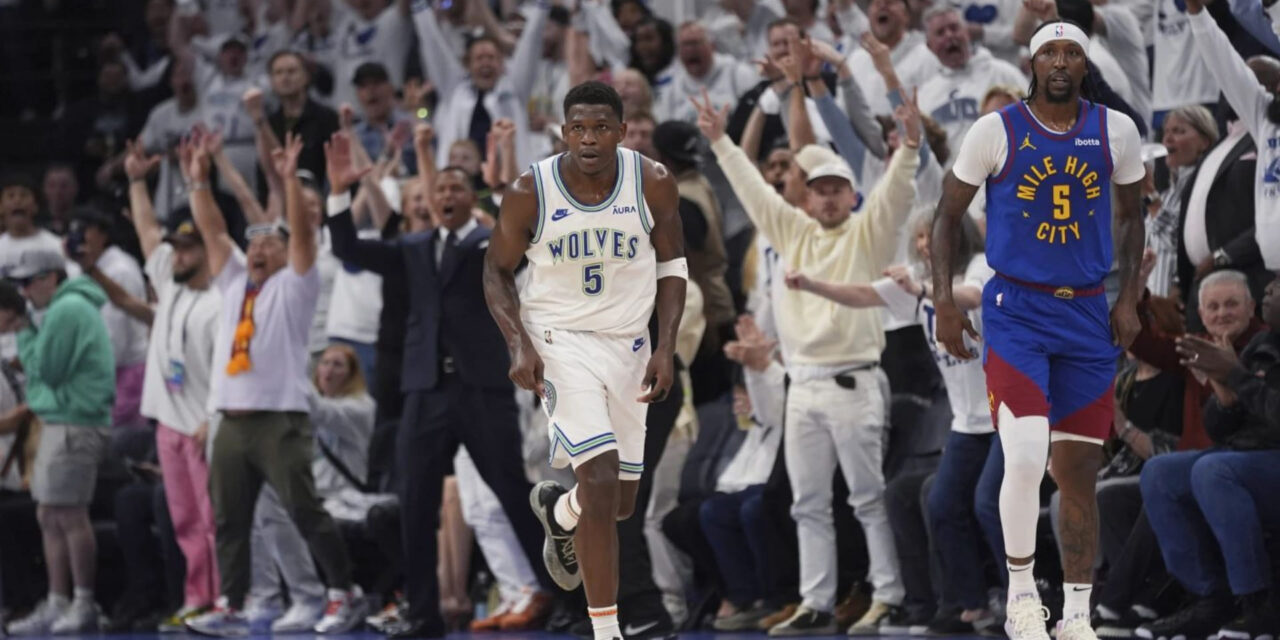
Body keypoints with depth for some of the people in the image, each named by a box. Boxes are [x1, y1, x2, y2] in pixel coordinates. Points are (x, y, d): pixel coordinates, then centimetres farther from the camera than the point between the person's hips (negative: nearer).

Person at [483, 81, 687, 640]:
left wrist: (666, 347, -6)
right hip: (558, 339, -4)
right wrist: (519, 345, -15)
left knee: (620, 503, 11)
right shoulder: (530, 193, -15)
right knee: (600, 477, -20)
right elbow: (497, 271, -1)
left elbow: (672, 263, 4)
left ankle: (557, 511, 50)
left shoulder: (652, 184, -10)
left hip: (627, 345, 4)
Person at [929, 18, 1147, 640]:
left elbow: (1131, 216, 15)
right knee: (1025, 457, -20)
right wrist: (944, 298, -3)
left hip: (1088, 317, 3)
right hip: (1015, 313, -3)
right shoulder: (995, 132, -5)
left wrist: (1129, 298, 5)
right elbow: (948, 214, 5)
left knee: (1078, 471, 5)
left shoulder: (1116, 132, 2)